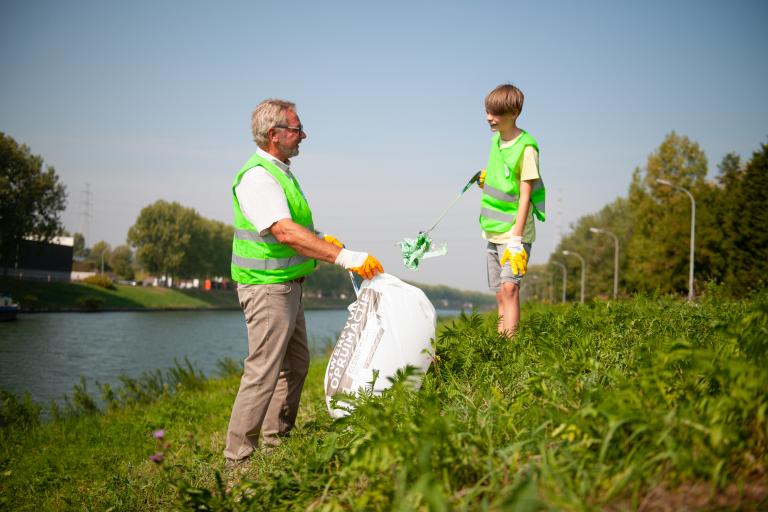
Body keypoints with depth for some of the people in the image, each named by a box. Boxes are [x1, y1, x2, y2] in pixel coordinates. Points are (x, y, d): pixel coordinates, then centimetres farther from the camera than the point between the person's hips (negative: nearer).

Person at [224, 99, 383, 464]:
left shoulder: (281, 173, 14)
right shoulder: (257, 177, -19)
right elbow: (285, 232, -32)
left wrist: (321, 240, 9)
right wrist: (343, 257, -36)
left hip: (288, 285, 10)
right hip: (266, 286, -10)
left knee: (295, 365, 17)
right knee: (263, 372, -9)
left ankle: (276, 440, 28)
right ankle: (239, 458, -1)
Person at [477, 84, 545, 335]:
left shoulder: (526, 147, -14)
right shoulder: (496, 138, 9)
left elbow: (525, 195, -17)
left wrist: (516, 239, -21)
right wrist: (486, 179, 8)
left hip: (515, 232, -8)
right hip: (493, 231, 8)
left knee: (509, 287, -20)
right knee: (500, 294, 9)